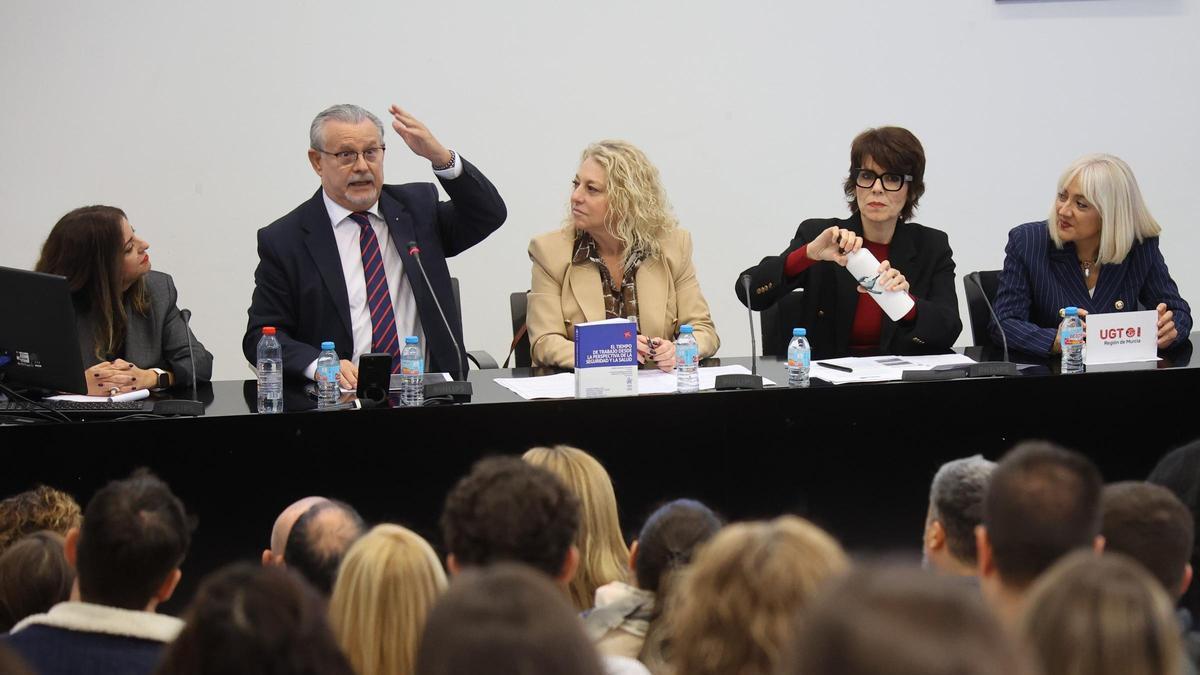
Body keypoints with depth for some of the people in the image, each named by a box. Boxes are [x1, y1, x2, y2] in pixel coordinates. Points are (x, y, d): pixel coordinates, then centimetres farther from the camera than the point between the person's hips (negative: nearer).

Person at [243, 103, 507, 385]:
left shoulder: (416, 207, 14)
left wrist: (441, 157, -11)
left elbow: (489, 214, 4)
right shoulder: (283, 240, 5)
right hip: (341, 398, -1)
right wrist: (318, 364, -18)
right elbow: (261, 337, 2)